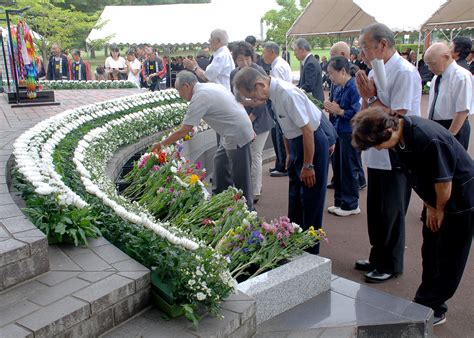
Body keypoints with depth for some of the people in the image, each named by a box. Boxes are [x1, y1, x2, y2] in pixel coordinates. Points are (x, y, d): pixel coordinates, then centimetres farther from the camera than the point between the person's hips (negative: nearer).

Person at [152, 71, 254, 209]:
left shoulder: (200, 98, -21)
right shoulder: (211, 85, 7)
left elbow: (183, 131, -19)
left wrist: (161, 144, -7)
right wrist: (249, 129, 21)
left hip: (237, 136, -10)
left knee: (240, 177, 1)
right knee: (220, 163, 21)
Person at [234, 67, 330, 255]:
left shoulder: (287, 94, -27)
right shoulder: (273, 93, -2)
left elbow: (307, 130, -25)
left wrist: (308, 165, -19)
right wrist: (289, 154, 17)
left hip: (313, 142, -9)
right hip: (297, 142, 9)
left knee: (311, 199, 0)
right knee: (295, 196, 18)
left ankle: (310, 252, 13)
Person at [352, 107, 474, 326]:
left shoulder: (429, 140, -34)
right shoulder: (400, 136, -7)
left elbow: (444, 182, -25)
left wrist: (440, 210, -7)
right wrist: (430, 208, 7)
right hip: (437, 202, 8)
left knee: (448, 258, 3)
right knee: (430, 253, 14)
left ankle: (433, 309, 15)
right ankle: (425, 304, 27)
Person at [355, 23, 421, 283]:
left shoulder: (404, 73, -17)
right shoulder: (375, 72, 8)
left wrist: (372, 98, -14)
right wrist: (365, 95, -8)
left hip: (395, 157, -8)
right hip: (376, 154, 8)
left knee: (391, 214, 6)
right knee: (375, 212, 18)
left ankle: (391, 265, 24)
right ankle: (377, 258, 35)